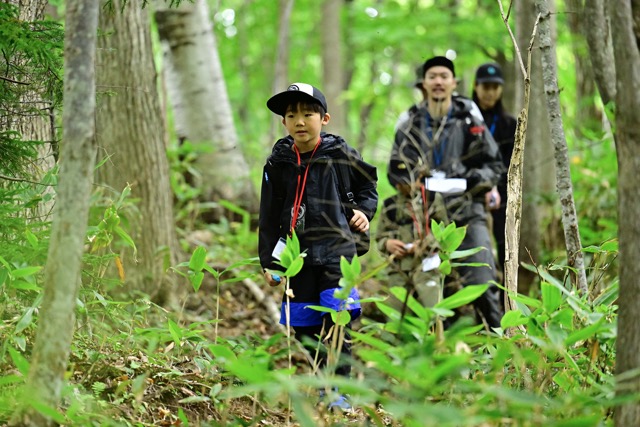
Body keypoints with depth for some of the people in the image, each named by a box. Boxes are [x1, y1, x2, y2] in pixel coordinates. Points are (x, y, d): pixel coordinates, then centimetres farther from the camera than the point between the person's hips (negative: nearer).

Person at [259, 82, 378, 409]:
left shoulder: (341, 155, -3)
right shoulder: (278, 163, 2)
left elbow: (368, 186, 16)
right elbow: (269, 217, 8)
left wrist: (363, 211, -2)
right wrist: (269, 262, 6)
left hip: (337, 250, -3)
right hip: (298, 254, 3)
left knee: (337, 322, -11)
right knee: (303, 327, 4)